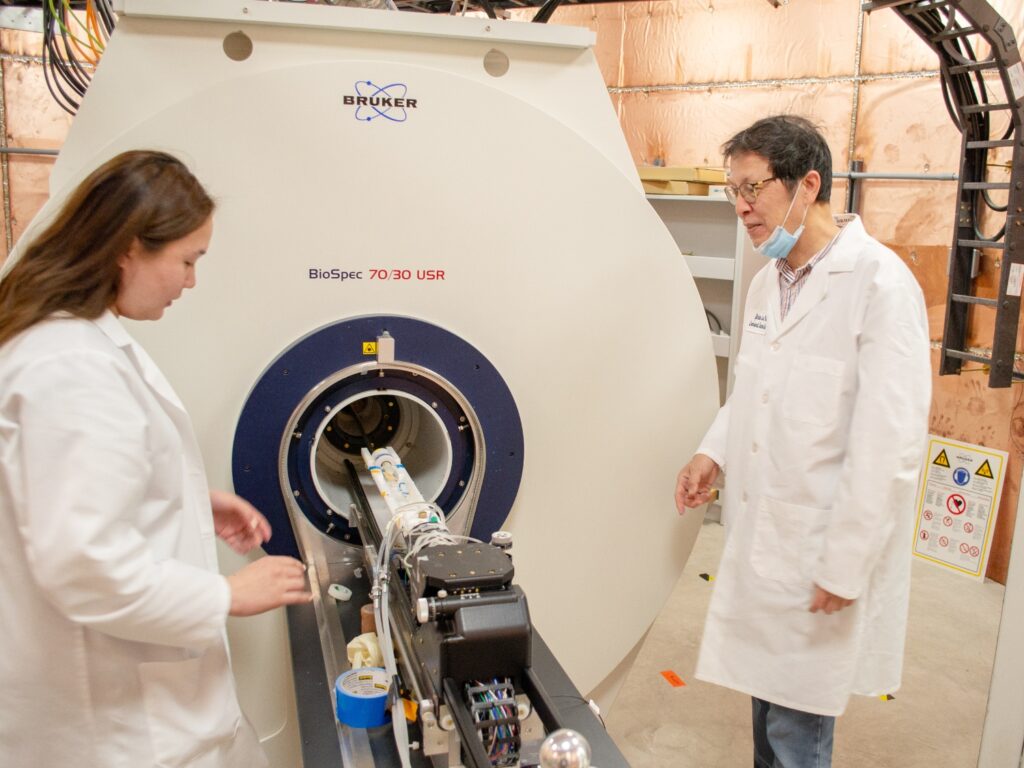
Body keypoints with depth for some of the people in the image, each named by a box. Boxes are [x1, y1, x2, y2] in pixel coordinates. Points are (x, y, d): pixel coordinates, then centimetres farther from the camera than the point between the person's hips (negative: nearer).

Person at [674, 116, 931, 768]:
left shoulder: (880, 284, -18)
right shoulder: (769, 280, 8)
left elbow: (891, 445, -20)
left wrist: (844, 568, -18)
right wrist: (714, 452, 4)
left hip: (823, 552, -7)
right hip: (760, 537, 8)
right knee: (764, 691, 22)